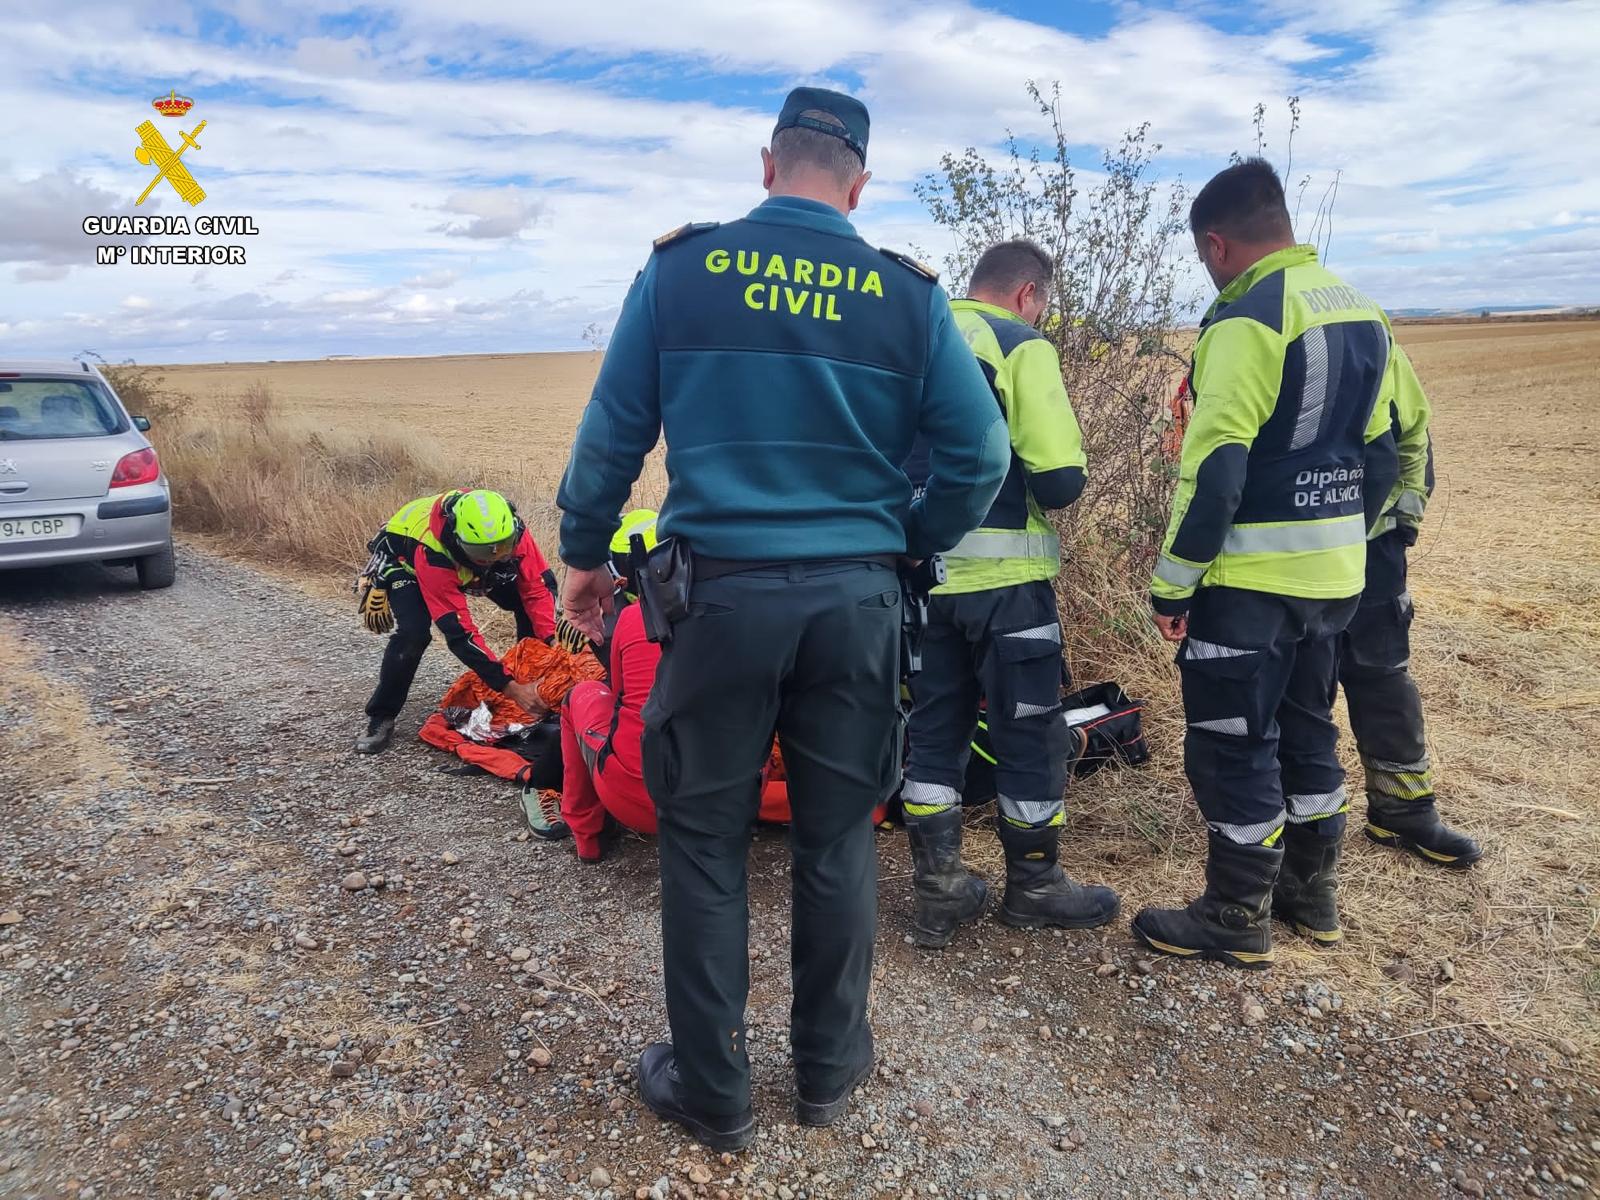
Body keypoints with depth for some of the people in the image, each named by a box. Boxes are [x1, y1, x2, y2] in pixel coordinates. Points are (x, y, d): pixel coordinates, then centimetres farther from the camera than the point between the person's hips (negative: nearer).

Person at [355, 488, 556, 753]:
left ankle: (533, 685, 6)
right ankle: (380, 718, -9)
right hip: (405, 561, -4)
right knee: (413, 634, -29)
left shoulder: (510, 533, -35)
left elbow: (540, 588, -26)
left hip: (463, 565, 5)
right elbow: (460, 632, -43)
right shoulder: (432, 554, -44)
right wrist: (509, 687, -44)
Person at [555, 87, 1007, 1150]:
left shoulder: (679, 269, 1)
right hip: (856, 601, 2)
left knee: (705, 842, 12)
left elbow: (611, 434, 3)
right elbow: (982, 456, 1)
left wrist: (584, 554, 16)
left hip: (723, 593, -1)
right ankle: (831, 1070, 31)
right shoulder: (907, 294, 2)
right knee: (838, 840, 15)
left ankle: (713, 1092, 24)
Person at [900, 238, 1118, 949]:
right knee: (1032, 732, 9)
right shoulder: (1022, 347, -9)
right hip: (1002, 574, -6)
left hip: (919, 569, 6)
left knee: (934, 729, 14)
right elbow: (1060, 480, -16)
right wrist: (1059, 475, 6)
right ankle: (1034, 887, 23)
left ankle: (938, 891, 21)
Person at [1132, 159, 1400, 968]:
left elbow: (1214, 470, -22)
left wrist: (1173, 583, -16)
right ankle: (1312, 894, 32)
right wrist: (1338, 539, 22)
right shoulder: (1362, 314, 11)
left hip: (1251, 579, -9)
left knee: (1234, 747, 2)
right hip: (1333, 575, 9)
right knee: (1307, 729, 19)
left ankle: (1236, 923, 14)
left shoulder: (1247, 321, -16)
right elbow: (1378, 457, 15)